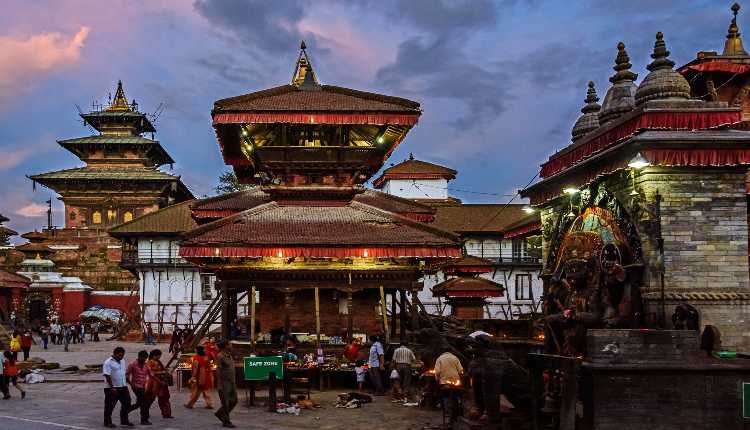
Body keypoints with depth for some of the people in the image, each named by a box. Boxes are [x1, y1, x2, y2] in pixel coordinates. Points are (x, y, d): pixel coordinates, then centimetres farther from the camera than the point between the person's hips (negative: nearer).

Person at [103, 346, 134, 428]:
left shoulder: (122, 362, 13)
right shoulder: (108, 363, -12)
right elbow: (107, 376, -19)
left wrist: (125, 385, 19)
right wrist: (112, 387, -23)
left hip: (123, 387, 8)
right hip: (112, 389, -8)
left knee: (126, 403, 8)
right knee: (109, 406, 3)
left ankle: (124, 420, 19)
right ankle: (107, 422, 14)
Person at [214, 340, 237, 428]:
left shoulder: (229, 356, 13)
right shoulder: (220, 356, -13)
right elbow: (219, 371, -15)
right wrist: (220, 385, -18)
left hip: (232, 382, 8)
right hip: (224, 382, -8)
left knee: (234, 401, 11)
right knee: (225, 403, -1)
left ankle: (220, 413, 28)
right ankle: (226, 421, 9)